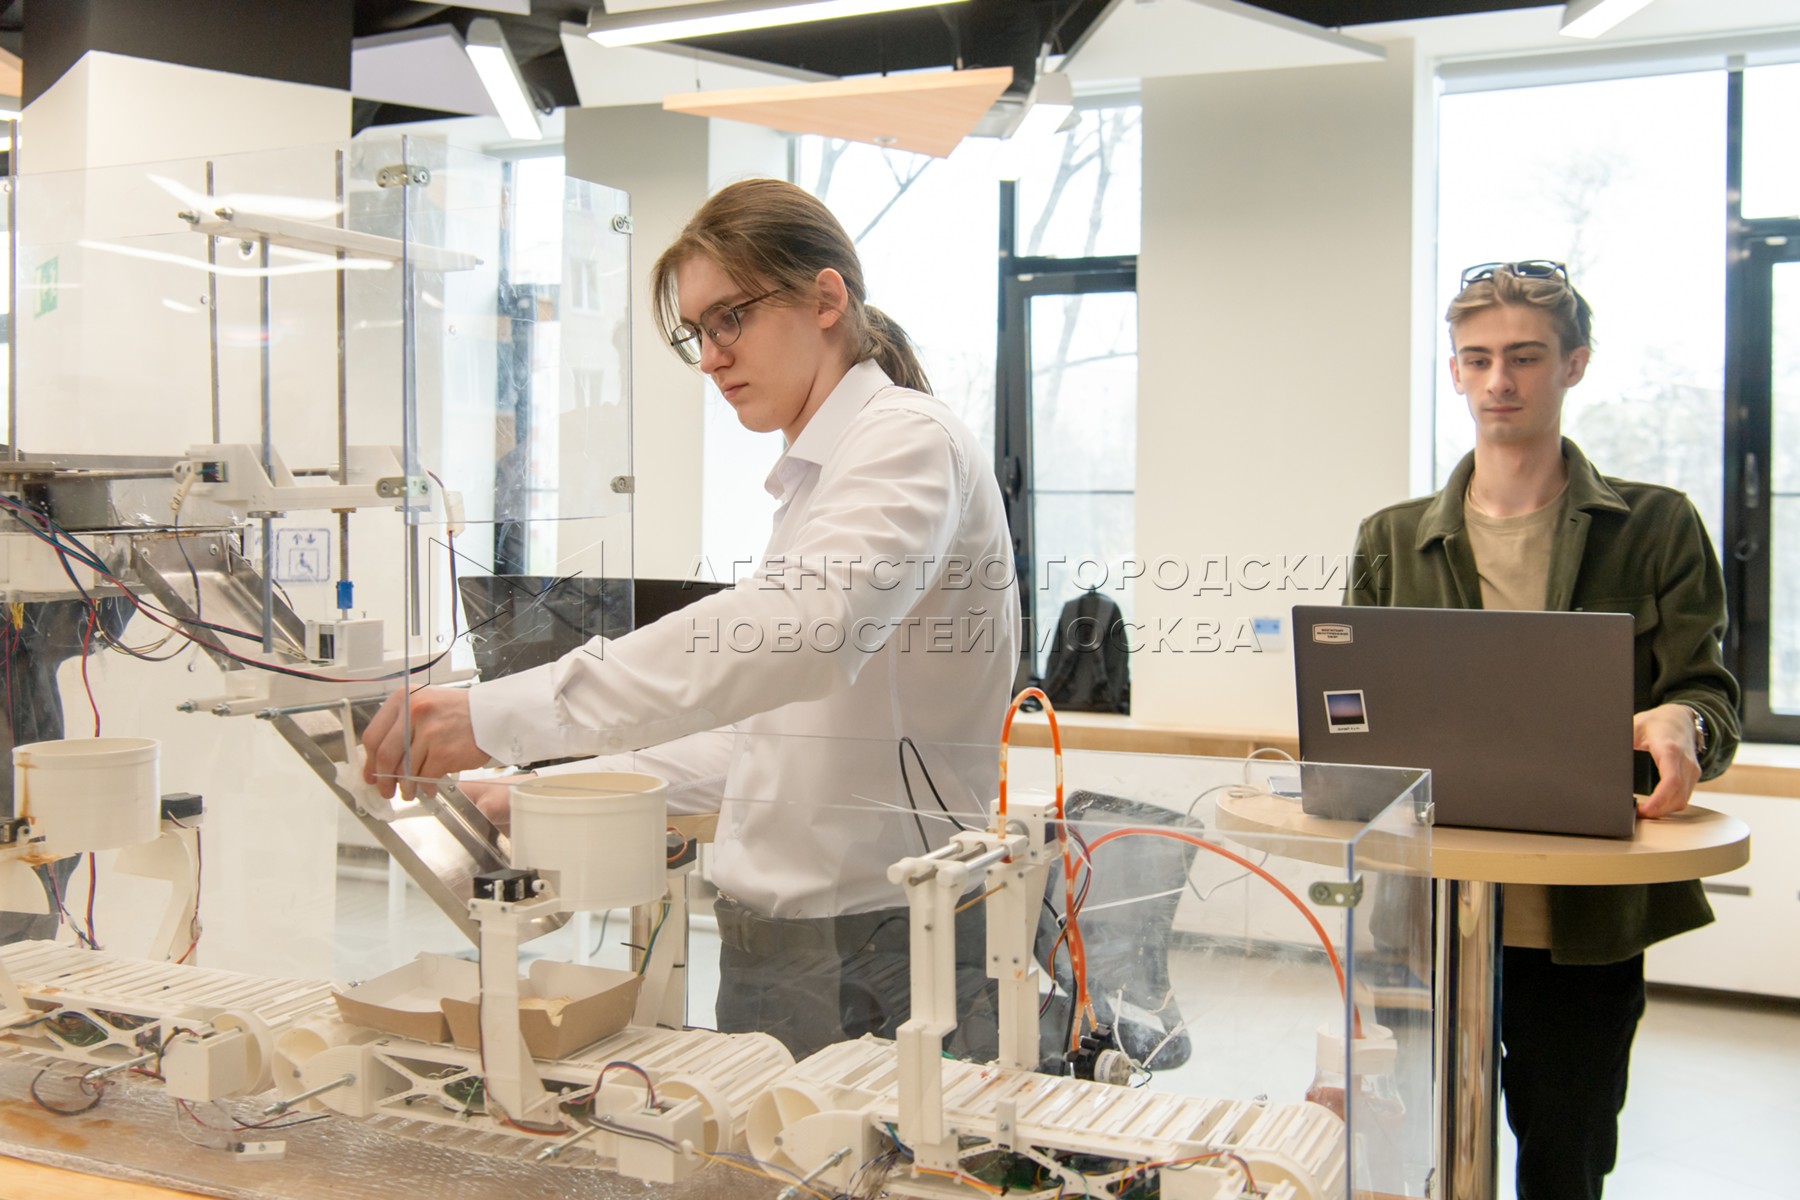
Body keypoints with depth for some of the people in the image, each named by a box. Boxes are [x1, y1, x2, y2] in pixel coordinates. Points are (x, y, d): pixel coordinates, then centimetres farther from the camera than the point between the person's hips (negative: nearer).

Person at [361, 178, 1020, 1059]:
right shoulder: (814, 476, 20)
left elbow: (807, 627, -32)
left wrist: (505, 717, -36)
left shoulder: (910, 438, -10)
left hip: (877, 960, -8)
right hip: (782, 947, 8)